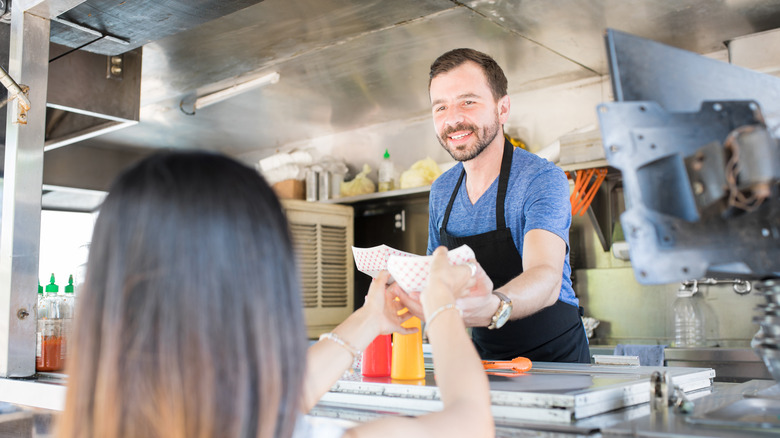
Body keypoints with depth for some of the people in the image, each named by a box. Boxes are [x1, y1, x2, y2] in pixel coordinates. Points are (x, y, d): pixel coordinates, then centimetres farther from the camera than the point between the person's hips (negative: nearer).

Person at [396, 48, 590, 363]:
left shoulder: (542, 179, -14)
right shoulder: (441, 190, 4)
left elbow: (547, 278, -29)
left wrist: (493, 307, -49)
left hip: (554, 359, -4)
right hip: (483, 359, 5)